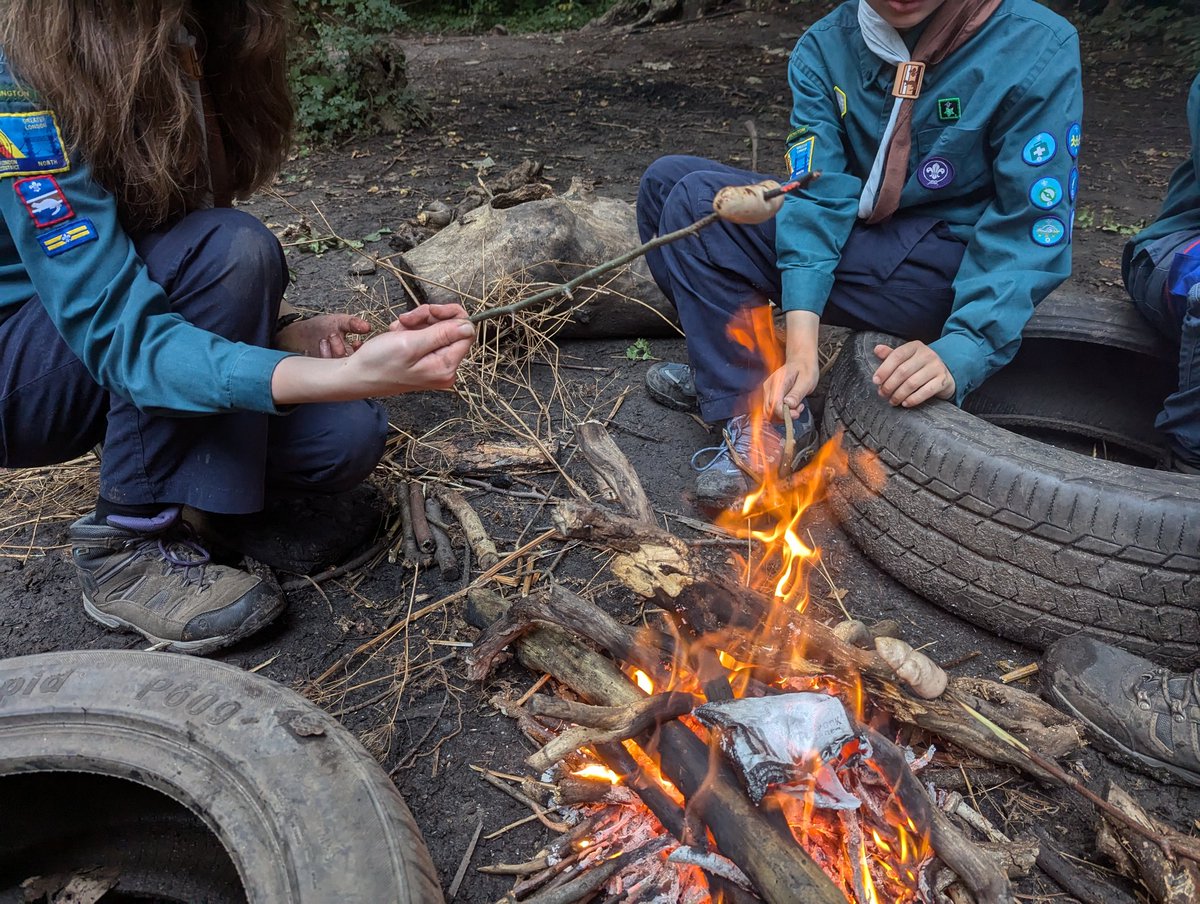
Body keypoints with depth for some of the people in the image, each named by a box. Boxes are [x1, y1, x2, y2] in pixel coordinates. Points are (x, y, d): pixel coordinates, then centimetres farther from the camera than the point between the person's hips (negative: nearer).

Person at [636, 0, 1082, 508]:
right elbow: (816, 194, -15)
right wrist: (801, 344, -28)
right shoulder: (825, 47, -5)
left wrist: (959, 354, -33)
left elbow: (1033, 234, -18)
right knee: (669, 181, -3)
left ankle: (759, 415, -15)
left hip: (945, 267, -6)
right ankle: (726, 372, 7)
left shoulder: (1038, 50, -17)